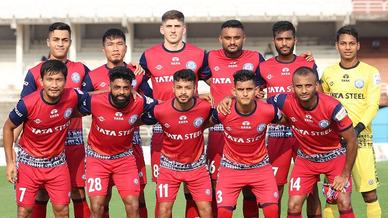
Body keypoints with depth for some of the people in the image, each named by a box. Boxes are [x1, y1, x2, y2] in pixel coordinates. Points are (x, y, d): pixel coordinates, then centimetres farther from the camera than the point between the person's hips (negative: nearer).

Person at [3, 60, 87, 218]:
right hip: (28, 162, -2)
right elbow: (8, 128, -7)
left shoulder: (73, 97, -18)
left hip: (57, 162, 2)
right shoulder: (27, 104, -24)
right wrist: (10, 162, -8)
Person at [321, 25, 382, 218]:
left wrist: (358, 128, -19)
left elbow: (373, 106, -6)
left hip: (361, 138, -2)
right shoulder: (328, 73, 10)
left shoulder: (370, 73, 1)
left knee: (370, 193, -6)